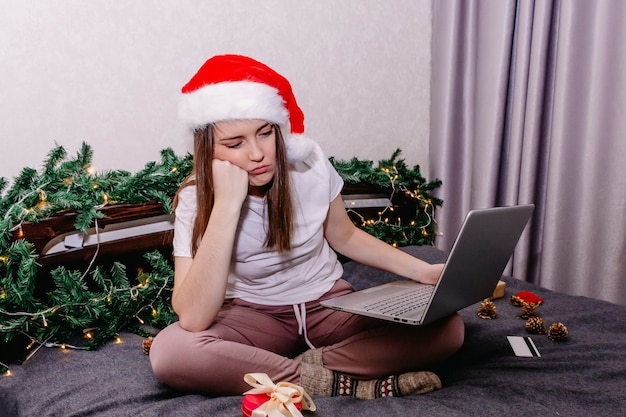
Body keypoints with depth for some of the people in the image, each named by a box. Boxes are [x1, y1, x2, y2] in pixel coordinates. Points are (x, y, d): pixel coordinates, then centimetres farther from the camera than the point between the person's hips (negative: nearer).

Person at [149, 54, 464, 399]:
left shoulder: (309, 163, -12)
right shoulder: (195, 199, -18)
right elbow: (192, 319, -31)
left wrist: (424, 271, -6)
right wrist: (228, 202, -34)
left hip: (330, 302, 2)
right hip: (254, 316, -1)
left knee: (446, 328, -22)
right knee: (169, 351, -34)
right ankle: (337, 381, -24)